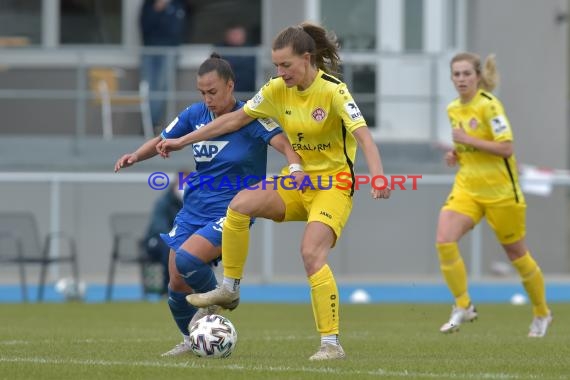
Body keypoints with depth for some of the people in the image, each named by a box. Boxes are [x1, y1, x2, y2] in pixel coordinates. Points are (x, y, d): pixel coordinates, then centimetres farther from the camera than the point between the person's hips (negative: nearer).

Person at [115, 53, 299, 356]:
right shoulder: (196, 114, 3)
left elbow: (284, 145, -24)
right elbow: (163, 141, 14)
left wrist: (296, 169, -45)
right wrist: (136, 156, -6)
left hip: (230, 213, -6)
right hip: (193, 210, 6)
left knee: (186, 259, -27)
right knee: (177, 284, 3)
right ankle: (190, 341, 28)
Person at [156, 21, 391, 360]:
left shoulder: (333, 91, -18)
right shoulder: (278, 90, -1)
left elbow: (363, 136, -28)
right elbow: (236, 119, 9)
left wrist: (378, 174, -45)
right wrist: (183, 141, 10)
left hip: (333, 185, -6)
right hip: (299, 180, 6)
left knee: (312, 253, -24)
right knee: (240, 205, -19)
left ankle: (332, 343, -18)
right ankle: (230, 289, -2)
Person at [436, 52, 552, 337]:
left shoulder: (488, 105, -15)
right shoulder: (453, 109, 7)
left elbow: (506, 148, -21)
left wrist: (467, 140, -22)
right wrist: (456, 155, 2)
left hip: (500, 190, -6)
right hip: (467, 187, 6)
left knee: (516, 254, 8)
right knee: (444, 241, -17)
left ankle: (542, 313, 28)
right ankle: (463, 306, -4)